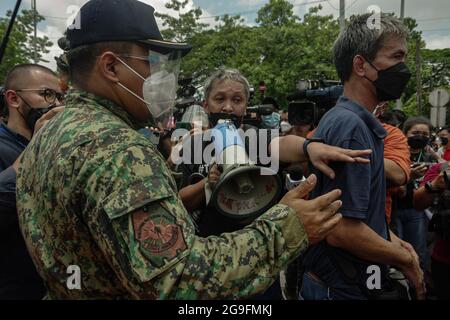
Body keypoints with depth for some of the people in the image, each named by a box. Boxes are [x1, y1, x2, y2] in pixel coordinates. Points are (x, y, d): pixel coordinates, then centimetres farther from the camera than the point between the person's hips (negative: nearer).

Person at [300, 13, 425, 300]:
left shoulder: (347, 120, 6)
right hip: (342, 288, -9)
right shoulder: (351, 126, -24)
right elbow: (342, 230, -29)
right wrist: (406, 260, -13)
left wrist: (392, 241, 3)